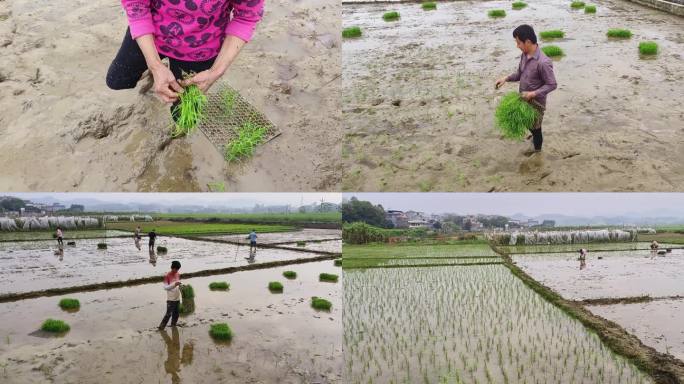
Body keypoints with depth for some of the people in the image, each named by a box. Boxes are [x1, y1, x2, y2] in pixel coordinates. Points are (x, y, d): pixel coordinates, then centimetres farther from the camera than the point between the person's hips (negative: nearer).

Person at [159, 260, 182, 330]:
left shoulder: (178, 274, 6)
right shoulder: (167, 276, -13)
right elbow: (165, 287, -16)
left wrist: (180, 286, -4)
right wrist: (174, 284, -28)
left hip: (177, 298, 6)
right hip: (170, 299, -6)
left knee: (176, 313, 12)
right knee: (168, 314, -8)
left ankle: (173, 325, 28)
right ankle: (161, 326, 3)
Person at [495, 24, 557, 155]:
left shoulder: (543, 62, -32)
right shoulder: (524, 55, -7)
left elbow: (552, 85, -24)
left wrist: (533, 94, -30)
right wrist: (506, 78, -7)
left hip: (536, 101, -7)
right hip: (524, 98, 7)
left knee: (534, 125, 15)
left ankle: (537, 148, 40)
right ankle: (537, 136, 57)